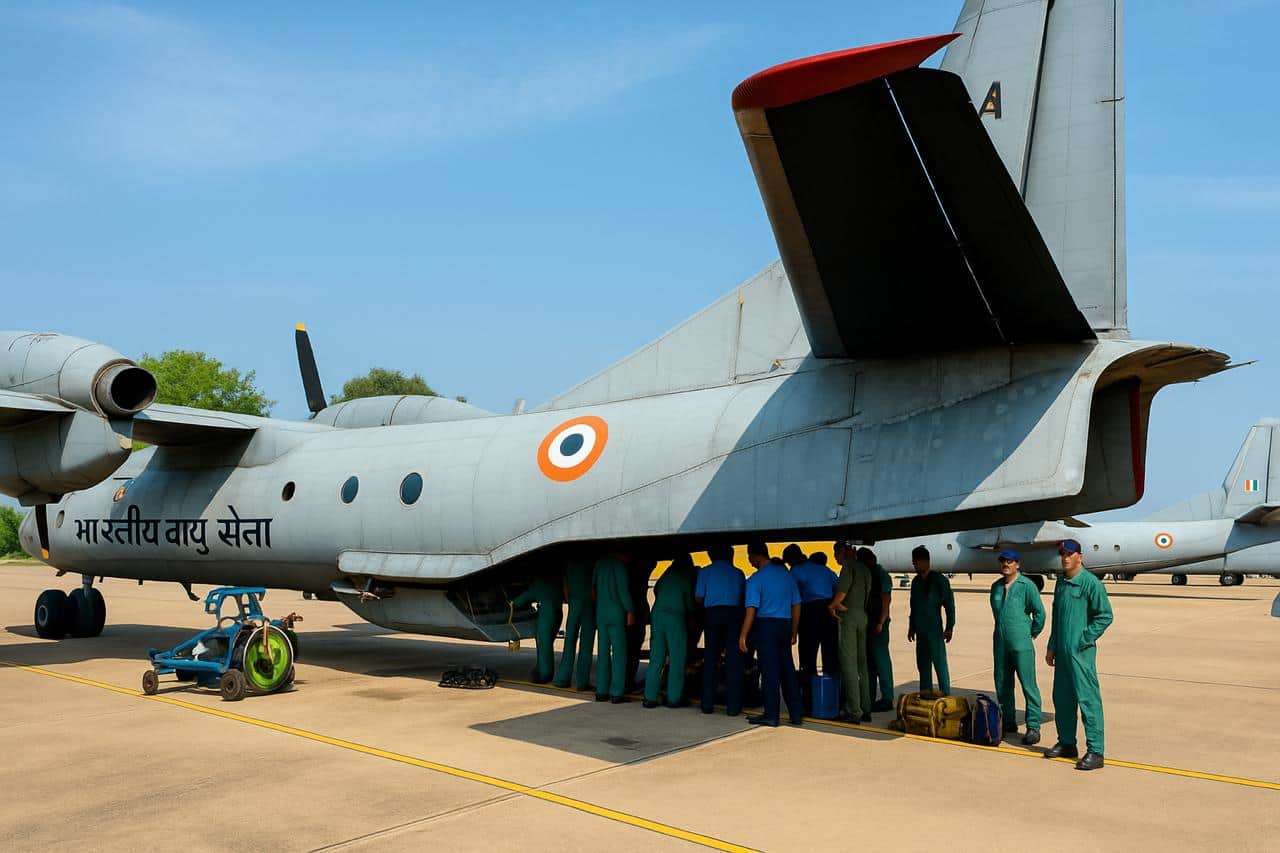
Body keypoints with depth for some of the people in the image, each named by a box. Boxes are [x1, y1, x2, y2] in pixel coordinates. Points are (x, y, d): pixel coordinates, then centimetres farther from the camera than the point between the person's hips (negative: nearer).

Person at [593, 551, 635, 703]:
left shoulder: (601, 562, 11)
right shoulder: (619, 564, -10)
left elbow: (594, 586, 16)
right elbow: (623, 590, -13)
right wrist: (630, 610, -7)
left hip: (601, 613, 7)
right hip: (616, 614, -7)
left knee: (603, 652, 10)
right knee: (619, 653, -2)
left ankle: (601, 691, 12)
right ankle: (617, 693, -3)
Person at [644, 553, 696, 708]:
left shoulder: (666, 575, 16)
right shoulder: (686, 578, 4)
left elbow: (655, 590, 23)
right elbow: (690, 601, 6)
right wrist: (691, 617, 23)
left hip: (658, 614, 5)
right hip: (676, 616, -5)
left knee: (655, 658, 7)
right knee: (676, 659, 3)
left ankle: (650, 697, 6)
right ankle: (673, 698, 3)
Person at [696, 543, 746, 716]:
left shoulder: (705, 571, 5)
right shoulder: (737, 573, 9)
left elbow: (698, 598, 3)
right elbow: (743, 597, 8)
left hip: (712, 613, 0)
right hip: (733, 614, 0)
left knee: (710, 660, 8)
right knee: (733, 661, 2)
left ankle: (707, 704, 9)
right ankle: (733, 706, -1)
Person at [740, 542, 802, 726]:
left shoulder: (756, 579, -9)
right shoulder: (786, 574, 9)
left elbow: (751, 610, -14)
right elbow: (796, 605, 13)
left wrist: (743, 636, -9)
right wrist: (793, 633, 19)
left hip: (766, 624, -5)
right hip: (785, 624, 5)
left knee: (770, 670, -1)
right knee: (787, 669, 11)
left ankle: (771, 714, 2)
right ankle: (796, 713, 14)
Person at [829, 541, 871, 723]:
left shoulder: (848, 565, -5)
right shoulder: (864, 569, 20)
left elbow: (842, 590, -15)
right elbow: (867, 593, 14)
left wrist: (831, 606, -1)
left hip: (849, 615, -9)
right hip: (863, 615, 9)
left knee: (848, 663, -9)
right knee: (861, 663, 11)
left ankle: (853, 712, -11)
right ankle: (865, 709, 13)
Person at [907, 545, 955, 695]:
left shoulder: (939, 580, -5)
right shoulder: (916, 581, 13)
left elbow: (949, 605, -5)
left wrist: (949, 627, -9)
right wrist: (911, 627, 19)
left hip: (935, 630, -6)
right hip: (920, 631, 7)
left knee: (939, 664, -7)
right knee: (922, 665, 10)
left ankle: (946, 695, -3)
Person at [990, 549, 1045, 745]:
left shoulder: (1027, 585, -6)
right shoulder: (996, 586, 11)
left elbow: (1039, 612, -2)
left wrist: (1032, 633, 4)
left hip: (1021, 642, -6)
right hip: (1000, 642, 6)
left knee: (1028, 684, -6)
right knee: (1002, 684, 10)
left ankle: (1033, 727, -3)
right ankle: (1008, 724, 21)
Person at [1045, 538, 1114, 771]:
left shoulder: (1090, 582, -11)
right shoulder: (1061, 583, 13)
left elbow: (1105, 616, -12)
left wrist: (1084, 639, -12)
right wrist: (1052, 647, 18)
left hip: (1081, 652, -8)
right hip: (1062, 651, 8)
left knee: (1088, 699, -6)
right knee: (1062, 699, 14)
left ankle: (1096, 751, -2)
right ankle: (1066, 743, 25)